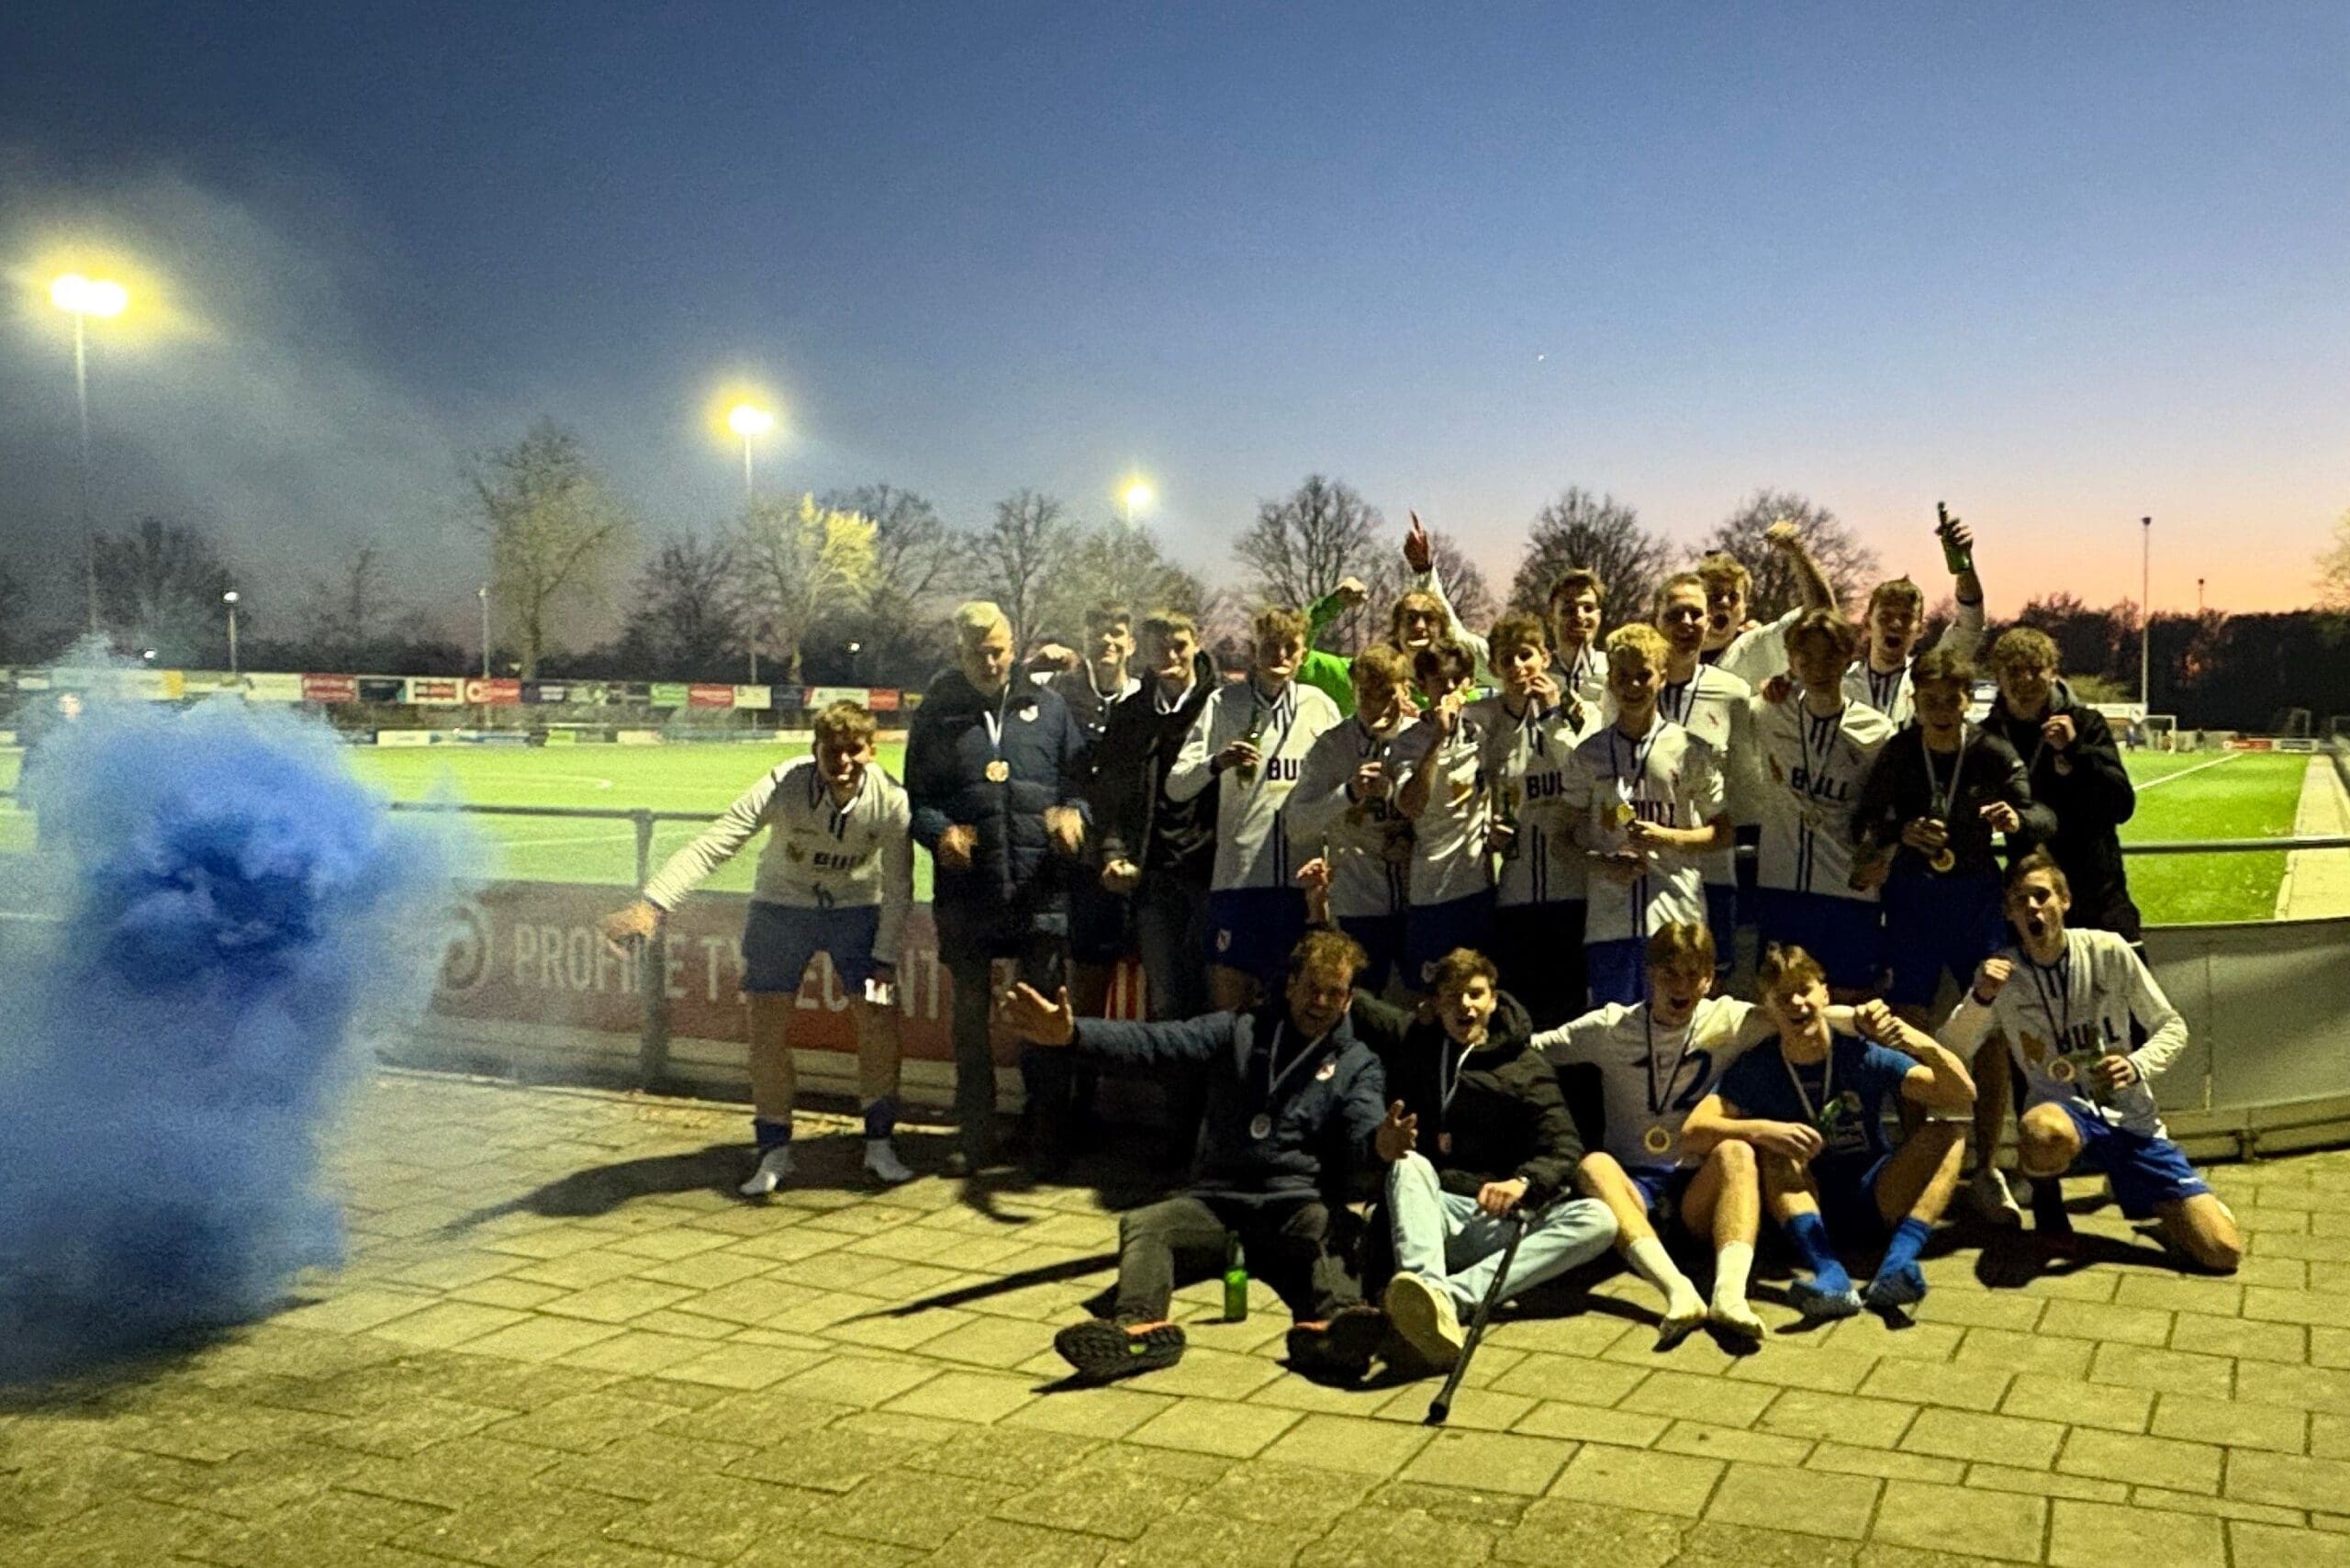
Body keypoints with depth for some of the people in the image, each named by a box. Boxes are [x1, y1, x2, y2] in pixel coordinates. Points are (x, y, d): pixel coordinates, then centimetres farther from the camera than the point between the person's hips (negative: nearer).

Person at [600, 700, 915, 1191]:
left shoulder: (891, 800, -23)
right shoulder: (783, 786, -29)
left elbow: (898, 887, -9)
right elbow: (712, 845, -38)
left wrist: (885, 958, -10)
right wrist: (651, 904, -49)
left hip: (857, 910, 1)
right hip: (781, 907, -1)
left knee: (879, 1022, -5)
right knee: (768, 1030, -3)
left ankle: (880, 1145, 13)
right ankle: (774, 1154, 13)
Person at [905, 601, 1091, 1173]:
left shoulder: (1047, 706, 10)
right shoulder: (935, 713, 8)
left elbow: (1082, 777, 12)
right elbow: (915, 797, 8)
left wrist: (1074, 813, -9)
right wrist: (940, 832, -11)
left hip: (1041, 887, 0)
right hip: (966, 889, 0)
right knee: (970, 1010, 7)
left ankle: (1050, 1137, 13)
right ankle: (977, 1140, 17)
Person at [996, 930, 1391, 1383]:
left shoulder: (1358, 1065, 12)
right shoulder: (1242, 1031, 13)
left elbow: (1362, 1131, -7)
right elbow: (1154, 1043, 0)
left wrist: (1382, 1141, -35)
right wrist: (1073, 1034, -18)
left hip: (1294, 1203, -2)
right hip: (1217, 1199, 2)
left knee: (1324, 1228, -35)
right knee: (1142, 1224, -25)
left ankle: (1333, 1322, -63)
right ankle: (1140, 1326, -51)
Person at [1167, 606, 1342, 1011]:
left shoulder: (1319, 705, 7)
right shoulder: (1223, 704, 3)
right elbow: (1175, 786, -3)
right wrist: (1217, 762, -22)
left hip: (1304, 871, 2)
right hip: (1239, 870, -1)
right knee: (1230, 986, -1)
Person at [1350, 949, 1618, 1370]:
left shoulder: (1526, 1070, 9)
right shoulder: (1411, 1039, 15)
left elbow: (1564, 1150, -2)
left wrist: (1523, 1182, -22)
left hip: (1494, 1216, 0)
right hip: (1428, 1212, 0)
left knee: (1597, 1220, -27)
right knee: (1410, 1163, -32)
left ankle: (1452, 1293, -48)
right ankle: (1431, 1295, -59)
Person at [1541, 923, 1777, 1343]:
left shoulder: (1728, 1021, 6)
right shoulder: (1611, 1027, 5)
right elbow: (1527, 1049, 4)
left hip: (1700, 1188, 0)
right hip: (1632, 1188, 0)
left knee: (1735, 1151, -31)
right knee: (1591, 1165, -33)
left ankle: (1729, 1293, -50)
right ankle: (1678, 1291, -53)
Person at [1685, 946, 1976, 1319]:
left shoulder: (1864, 1055, -6)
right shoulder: (1756, 1069, -5)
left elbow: (1963, 1097, -13)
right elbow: (1692, 1134, -17)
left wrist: (1924, 1044, -33)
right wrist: (1761, 1130, -35)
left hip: (1874, 1206, 1)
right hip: (1805, 1208, 0)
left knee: (1948, 1132, -18)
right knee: (1772, 1148, -26)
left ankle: (1898, 1263, -37)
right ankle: (1830, 1274, -43)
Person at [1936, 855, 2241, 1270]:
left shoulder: (2109, 951, -6)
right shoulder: (2000, 972, -5)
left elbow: (2172, 1027, 3)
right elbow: (1948, 1054, -8)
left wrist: (2137, 1066, -17)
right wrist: (1981, 998, -25)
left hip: (2132, 1118, 1)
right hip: (2060, 1109, -1)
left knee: (2223, 1252, -11)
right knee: (2044, 1136, -41)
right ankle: (2046, 1195, -4)